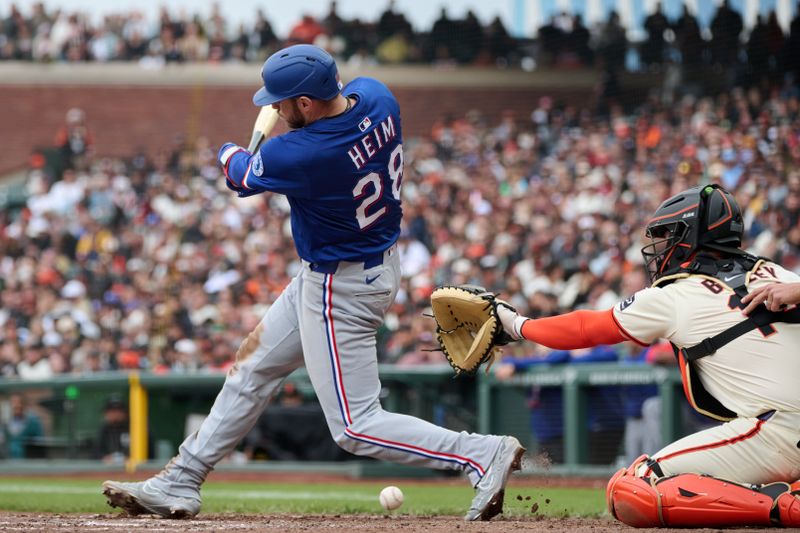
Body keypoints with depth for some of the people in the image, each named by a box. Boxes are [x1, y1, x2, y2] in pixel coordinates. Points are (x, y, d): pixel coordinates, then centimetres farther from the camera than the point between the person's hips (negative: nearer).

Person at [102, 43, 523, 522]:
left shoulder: (301, 156, -31)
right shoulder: (377, 97, -11)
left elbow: (241, 174, -6)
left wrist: (229, 153, 14)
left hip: (341, 291, -10)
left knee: (356, 426, -2)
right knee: (255, 363, 18)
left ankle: (486, 453, -5)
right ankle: (180, 484, 28)